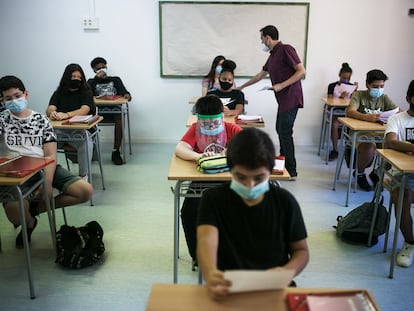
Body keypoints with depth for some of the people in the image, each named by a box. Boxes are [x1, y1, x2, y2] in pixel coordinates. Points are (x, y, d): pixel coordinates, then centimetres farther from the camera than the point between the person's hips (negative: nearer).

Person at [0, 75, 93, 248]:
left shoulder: (41, 120, 12)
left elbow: (51, 156, 1)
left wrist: (48, 183, -13)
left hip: (45, 169, 3)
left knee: (86, 191, -16)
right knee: (14, 211, -34)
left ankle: (35, 208, 2)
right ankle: (29, 223, 7)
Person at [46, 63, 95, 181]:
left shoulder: (86, 92, 7)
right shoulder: (59, 93, 17)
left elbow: (85, 110, -12)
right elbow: (49, 109, 1)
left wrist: (66, 115, -31)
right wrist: (52, 113, -27)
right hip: (59, 130, 3)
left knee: (86, 142, -36)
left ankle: (83, 175, -18)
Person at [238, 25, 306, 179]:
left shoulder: (286, 49, -11)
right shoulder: (272, 55, 16)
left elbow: (301, 71, -17)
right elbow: (260, 75, 29)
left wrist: (282, 85, -22)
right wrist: (241, 87, 37)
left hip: (290, 98, -10)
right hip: (283, 100, 10)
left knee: (285, 132, -9)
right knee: (280, 130, 16)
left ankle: (291, 171, -3)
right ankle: (283, 163, 28)